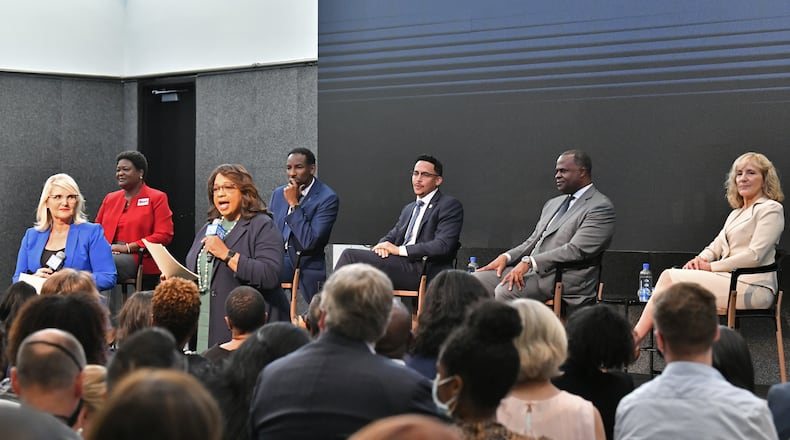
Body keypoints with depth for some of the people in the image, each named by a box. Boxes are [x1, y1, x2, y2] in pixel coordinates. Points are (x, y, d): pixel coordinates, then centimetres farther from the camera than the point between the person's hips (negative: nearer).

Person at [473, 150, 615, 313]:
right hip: (530, 270, 9)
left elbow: (575, 250, -17)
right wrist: (506, 257, 3)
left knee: (506, 291, -30)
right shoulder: (553, 204, 24)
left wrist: (529, 262, -23)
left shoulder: (601, 207, -6)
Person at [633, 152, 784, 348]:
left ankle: (636, 336, -15)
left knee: (670, 278, -17)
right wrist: (700, 259, -4)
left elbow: (754, 255, -12)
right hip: (730, 279, 8)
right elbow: (717, 244, 20)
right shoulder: (737, 213, 25)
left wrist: (712, 267, -10)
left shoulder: (771, 209, -3)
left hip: (752, 286, -8)